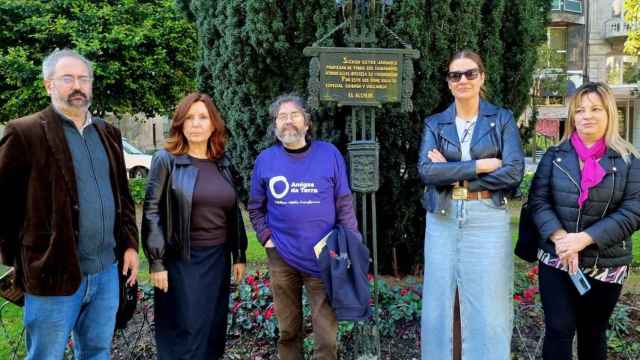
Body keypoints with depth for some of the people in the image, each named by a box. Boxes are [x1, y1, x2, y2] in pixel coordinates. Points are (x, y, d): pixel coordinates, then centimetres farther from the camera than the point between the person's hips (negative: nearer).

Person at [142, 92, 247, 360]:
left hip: (218, 258, 5)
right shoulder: (166, 160, -6)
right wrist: (156, 262, -13)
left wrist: (239, 256, 12)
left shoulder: (224, 163, 8)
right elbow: (152, 212, -8)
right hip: (181, 259, -4)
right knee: (183, 331, 3)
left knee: (213, 328, 13)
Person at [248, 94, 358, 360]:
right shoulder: (265, 160, 1)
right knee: (288, 331, 15)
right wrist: (266, 238, -1)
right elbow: (255, 208, 12)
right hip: (282, 259, 2)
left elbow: (344, 205, 1)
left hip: (324, 258, -1)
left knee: (327, 335, 5)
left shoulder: (329, 154, -3)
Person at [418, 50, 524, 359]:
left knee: (488, 307, 1)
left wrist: (451, 173, -11)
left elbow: (513, 172, -9)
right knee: (440, 304, 7)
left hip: (487, 219, -2)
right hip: (443, 219, 2)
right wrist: (480, 165, -15)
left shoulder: (502, 119, 4)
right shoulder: (435, 124, 7)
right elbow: (426, 170, -8)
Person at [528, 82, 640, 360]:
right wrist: (559, 237, -20)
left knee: (593, 333, 16)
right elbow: (538, 200, -4)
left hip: (606, 265, 0)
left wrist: (585, 238, -20)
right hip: (556, 259, 1)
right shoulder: (555, 156, 2)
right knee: (559, 330, 0)